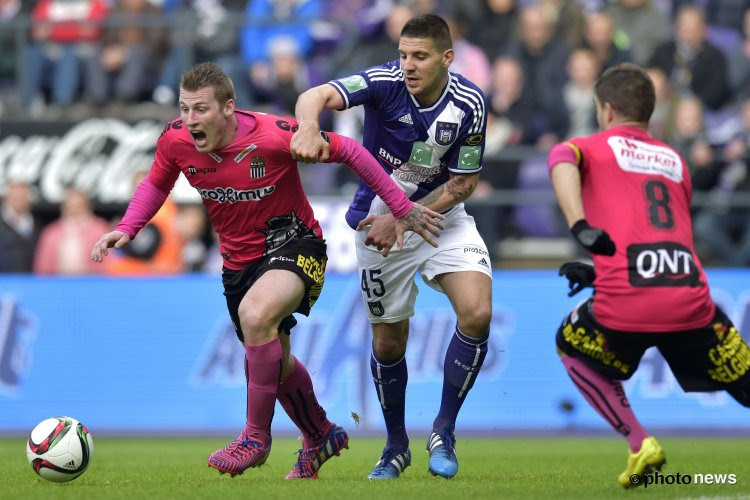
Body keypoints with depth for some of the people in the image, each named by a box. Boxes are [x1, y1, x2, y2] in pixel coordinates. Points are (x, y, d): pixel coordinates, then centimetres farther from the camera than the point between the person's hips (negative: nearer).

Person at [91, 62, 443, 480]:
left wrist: (402, 209, -12)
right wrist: (126, 229, -7)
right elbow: (157, 184, 9)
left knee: (255, 314, -34)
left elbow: (349, 151, -14)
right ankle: (321, 436, 47)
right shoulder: (176, 141, -13)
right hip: (239, 258, 6)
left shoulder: (276, 136, -26)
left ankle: (257, 436, -18)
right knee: (276, 362, 19)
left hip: (293, 243, -6)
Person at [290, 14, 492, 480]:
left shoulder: (469, 103, -18)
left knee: (477, 314, -19)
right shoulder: (386, 82, -23)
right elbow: (316, 96, -38)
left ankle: (444, 432, -1)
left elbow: (463, 182, -11)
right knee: (389, 342, 8)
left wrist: (402, 219, -20)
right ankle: (397, 446, 32)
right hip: (380, 220, -1)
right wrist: (308, 128, -61)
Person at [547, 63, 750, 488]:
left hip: (625, 306, -2)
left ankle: (640, 445, 13)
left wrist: (580, 227, -21)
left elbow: (562, 161, -10)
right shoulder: (676, 161, 28)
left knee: (572, 347, 28)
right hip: (691, 301, 2)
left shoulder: (590, 148, 16)